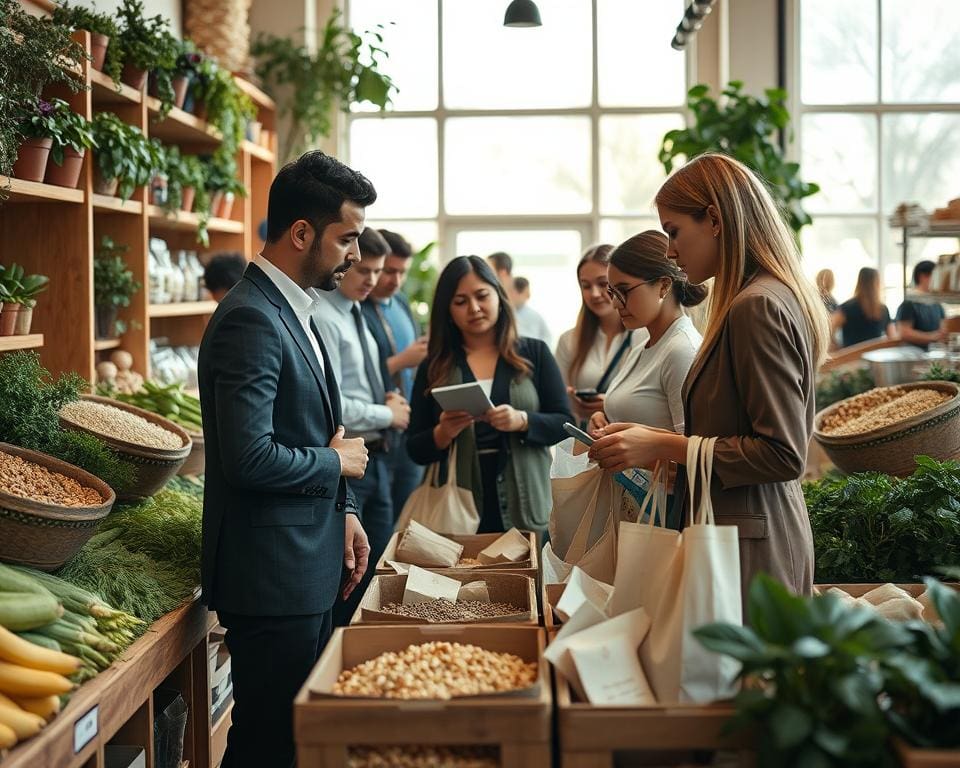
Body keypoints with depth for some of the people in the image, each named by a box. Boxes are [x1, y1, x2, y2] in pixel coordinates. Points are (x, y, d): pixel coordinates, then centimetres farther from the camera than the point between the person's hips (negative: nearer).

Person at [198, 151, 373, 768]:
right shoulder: (251, 320, -19)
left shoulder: (293, 311, 13)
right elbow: (250, 458, -27)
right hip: (272, 573, -10)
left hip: (309, 565, 10)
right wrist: (336, 462, -11)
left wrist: (345, 511, 10)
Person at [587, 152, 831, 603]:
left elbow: (783, 455, -19)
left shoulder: (757, 307, -16)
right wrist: (660, 448, 11)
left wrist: (665, 446, -15)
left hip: (747, 544, -10)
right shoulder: (773, 297, 14)